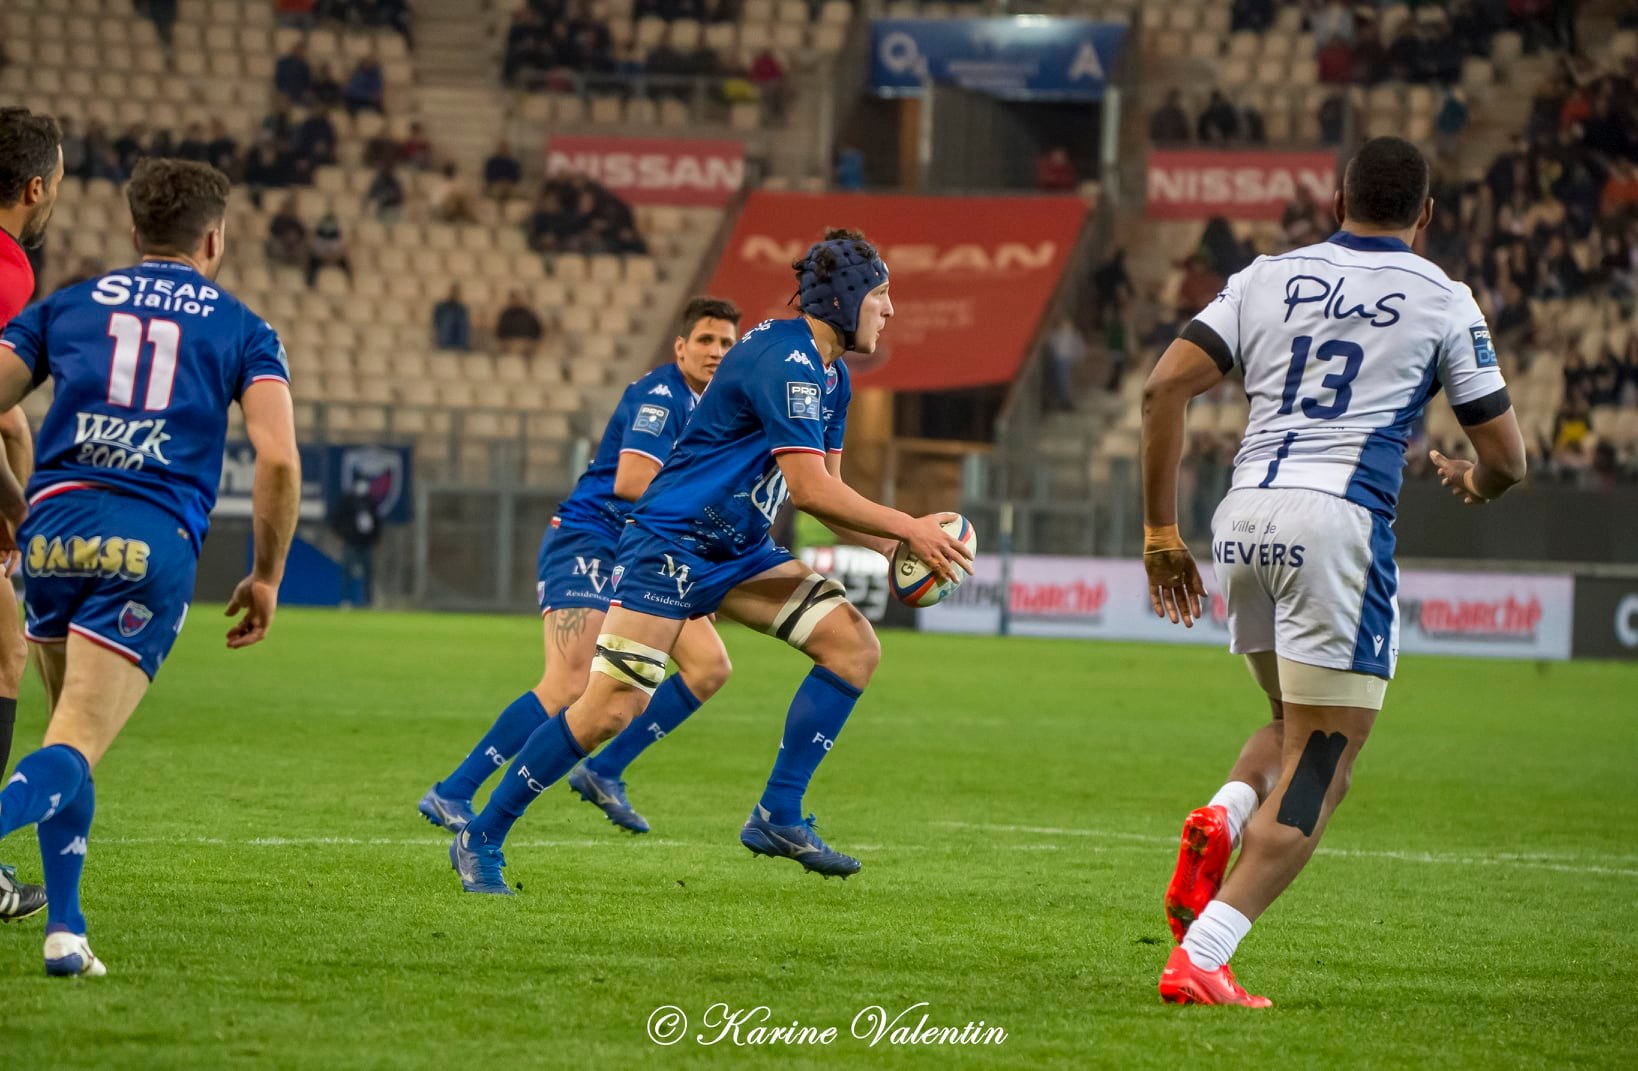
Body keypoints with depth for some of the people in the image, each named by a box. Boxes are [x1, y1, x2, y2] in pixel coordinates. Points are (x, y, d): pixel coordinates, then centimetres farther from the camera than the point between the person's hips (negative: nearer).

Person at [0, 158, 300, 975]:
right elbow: (278, 459, 1)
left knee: (72, 732, 21)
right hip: (153, 543, -3)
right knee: (75, 752, -10)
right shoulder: (243, 330, 14)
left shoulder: (67, 305, 19)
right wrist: (266, 576, 12)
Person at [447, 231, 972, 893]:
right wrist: (908, 529, -15)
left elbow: (824, 493, 17)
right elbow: (811, 490, -24)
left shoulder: (829, 375, 11)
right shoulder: (784, 360, -20)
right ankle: (480, 841, -2)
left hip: (738, 552, 10)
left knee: (855, 645, -4)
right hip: (668, 545, -10)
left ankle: (779, 816, -1)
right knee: (612, 708, -15)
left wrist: (893, 546, 4)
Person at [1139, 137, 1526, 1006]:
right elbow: (1506, 456, 8)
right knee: (1318, 771, -3)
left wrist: (1160, 532, 10)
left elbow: (1164, 388, 5)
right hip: (1341, 518, -5)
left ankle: (1224, 817, -6)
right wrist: (1472, 483, 32)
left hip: (1244, 516, 5)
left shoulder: (1269, 279, 15)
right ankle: (1199, 957, -17)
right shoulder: (1442, 301, 7)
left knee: (1297, 729, 26)